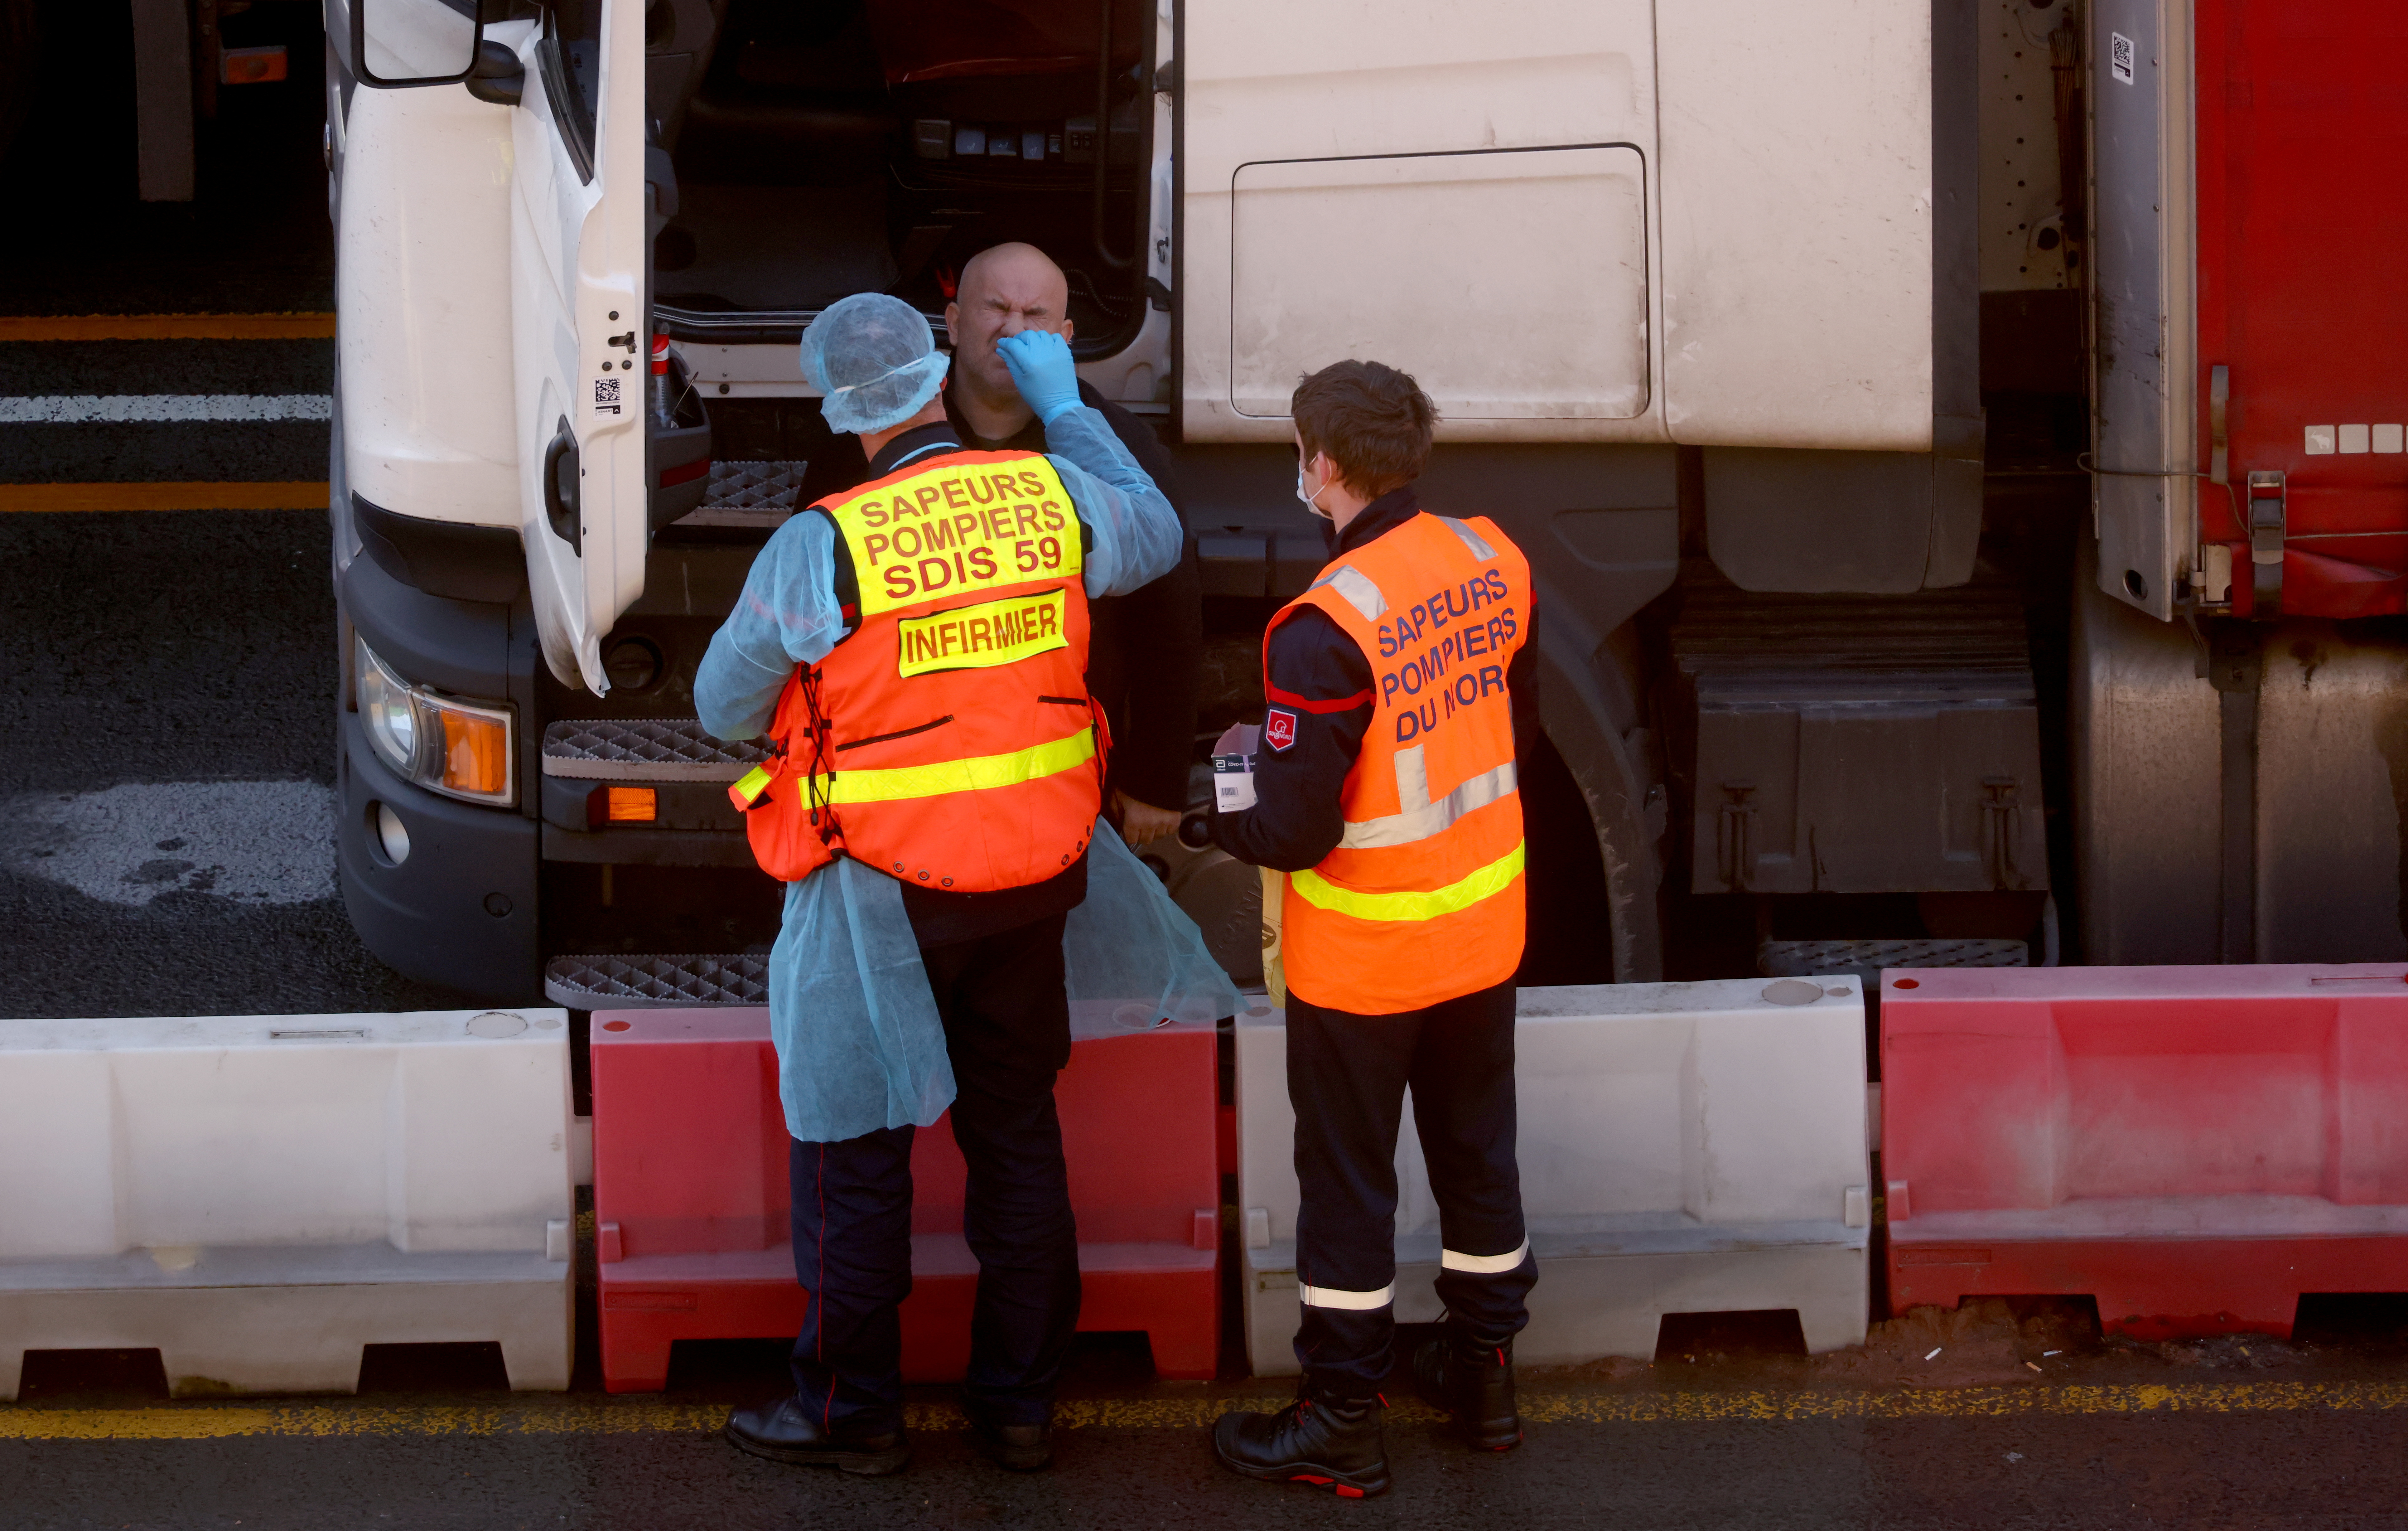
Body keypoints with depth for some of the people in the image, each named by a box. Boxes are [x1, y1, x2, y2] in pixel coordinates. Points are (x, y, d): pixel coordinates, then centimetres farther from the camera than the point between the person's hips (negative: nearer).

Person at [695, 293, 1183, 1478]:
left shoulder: (822, 548, -19)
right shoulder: (1052, 495, -7)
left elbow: (726, 706, -7)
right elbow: (1155, 538, 16)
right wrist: (1064, 406, 22)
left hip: (882, 889, -5)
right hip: (1029, 878, 5)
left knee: (854, 1145, 9)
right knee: (1015, 1134, 17)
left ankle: (852, 1410, 17)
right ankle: (1019, 1402, 24)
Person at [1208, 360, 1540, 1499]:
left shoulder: (1327, 632, -27)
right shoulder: (1493, 564, -6)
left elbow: (1295, 834, -24)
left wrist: (1220, 820, -5)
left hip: (1365, 952, -6)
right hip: (1484, 932, 6)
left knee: (1348, 1180, 7)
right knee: (1477, 1150, 20)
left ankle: (1341, 1423, 17)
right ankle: (1483, 1372, 34)